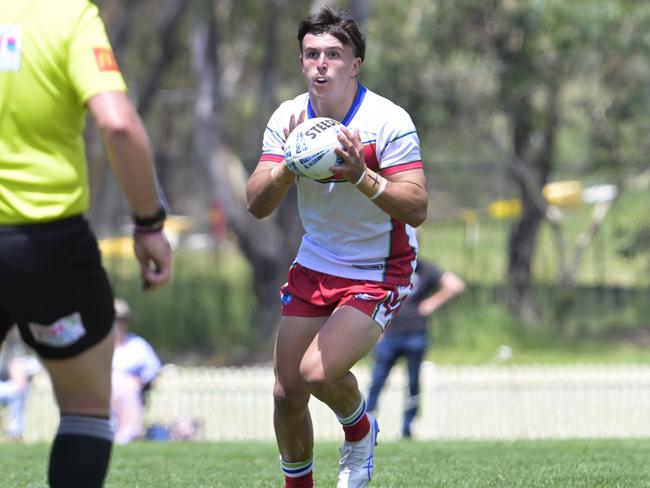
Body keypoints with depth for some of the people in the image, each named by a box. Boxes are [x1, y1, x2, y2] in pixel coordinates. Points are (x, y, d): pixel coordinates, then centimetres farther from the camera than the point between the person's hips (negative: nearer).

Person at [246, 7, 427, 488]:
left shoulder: (388, 122, -18)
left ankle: (360, 429, 11)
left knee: (318, 372, -22)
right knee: (287, 391, 2)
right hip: (314, 266, 5)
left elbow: (416, 209, -23)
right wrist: (288, 167, -29)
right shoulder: (288, 118, -5)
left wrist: (362, 177, -37)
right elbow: (257, 205, -10)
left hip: (378, 275, -5)